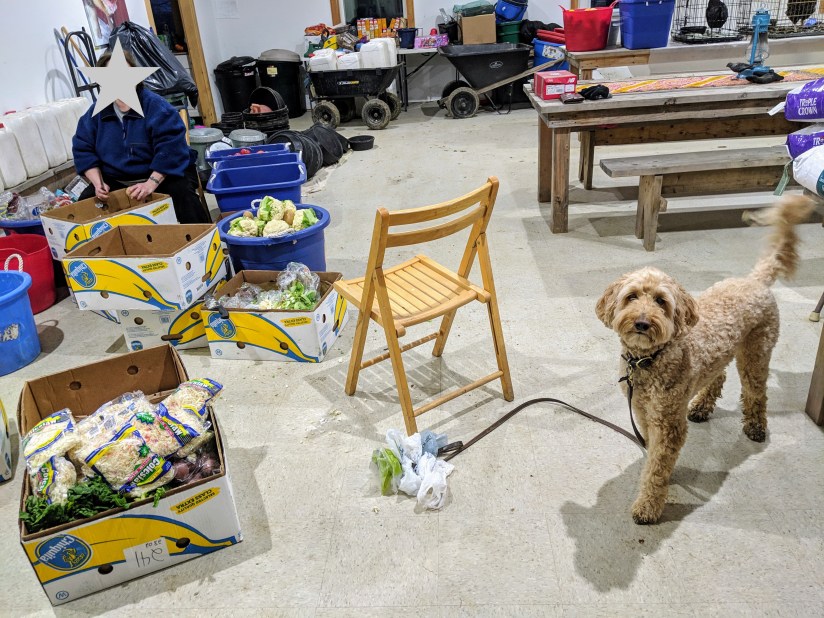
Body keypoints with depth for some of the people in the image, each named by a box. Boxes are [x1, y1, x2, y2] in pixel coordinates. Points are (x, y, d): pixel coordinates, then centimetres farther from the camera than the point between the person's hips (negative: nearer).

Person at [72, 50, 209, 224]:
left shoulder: (157, 107, -15)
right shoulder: (95, 113, 0)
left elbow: (170, 150, -23)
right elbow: (83, 151, 4)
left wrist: (151, 184, -31)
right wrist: (98, 183, -11)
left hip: (162, 175, -4)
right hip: (116, 181, 5)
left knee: (182, 193, -33)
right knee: (86, 200, -13)